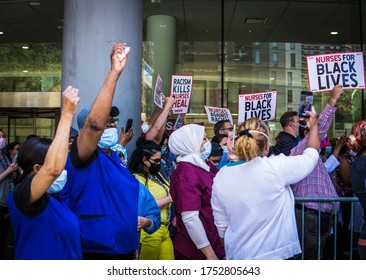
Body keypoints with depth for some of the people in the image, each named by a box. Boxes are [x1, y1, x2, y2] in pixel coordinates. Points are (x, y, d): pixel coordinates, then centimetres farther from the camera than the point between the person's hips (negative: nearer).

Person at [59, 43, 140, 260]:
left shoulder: (115, 157, 12)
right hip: (95, 251, -8)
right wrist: (115, 72, -31)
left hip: (123, 250, 8)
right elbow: (95, 122, -31)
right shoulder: (82, 156, -12)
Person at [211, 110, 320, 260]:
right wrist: (314, 125, 17)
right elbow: (311, 154, -1)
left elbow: (221, 225, 2)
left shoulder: (221, 176, -7)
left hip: (237, 254, 4)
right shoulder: (276, 167, -18)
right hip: (275, 254, -4)